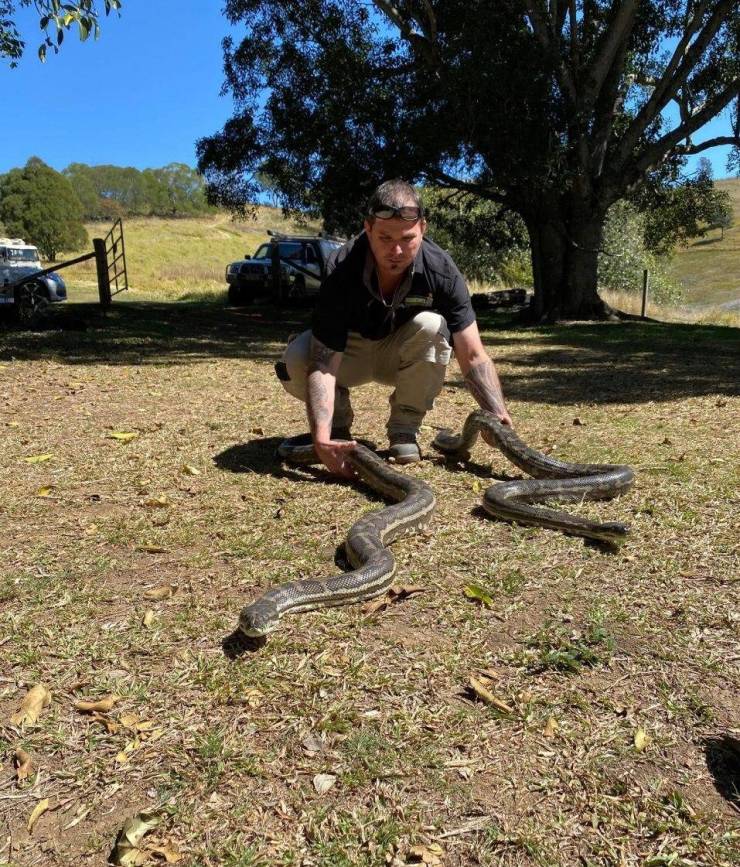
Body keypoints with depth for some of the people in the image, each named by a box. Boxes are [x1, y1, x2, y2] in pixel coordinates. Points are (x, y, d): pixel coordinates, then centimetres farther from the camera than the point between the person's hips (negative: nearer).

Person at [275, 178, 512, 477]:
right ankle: (338, 418, 1)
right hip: (350, 352, -1)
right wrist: (321, 436, -51)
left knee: (431, 326, -32)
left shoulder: (441, 270, -26)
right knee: (294, 359, -31)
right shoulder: (341, 270, -31)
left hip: (403, 354, 1)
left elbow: (473, 356, -24)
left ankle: (404, 427, -11)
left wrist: (499, 416, -40)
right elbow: (323, 362, -36)